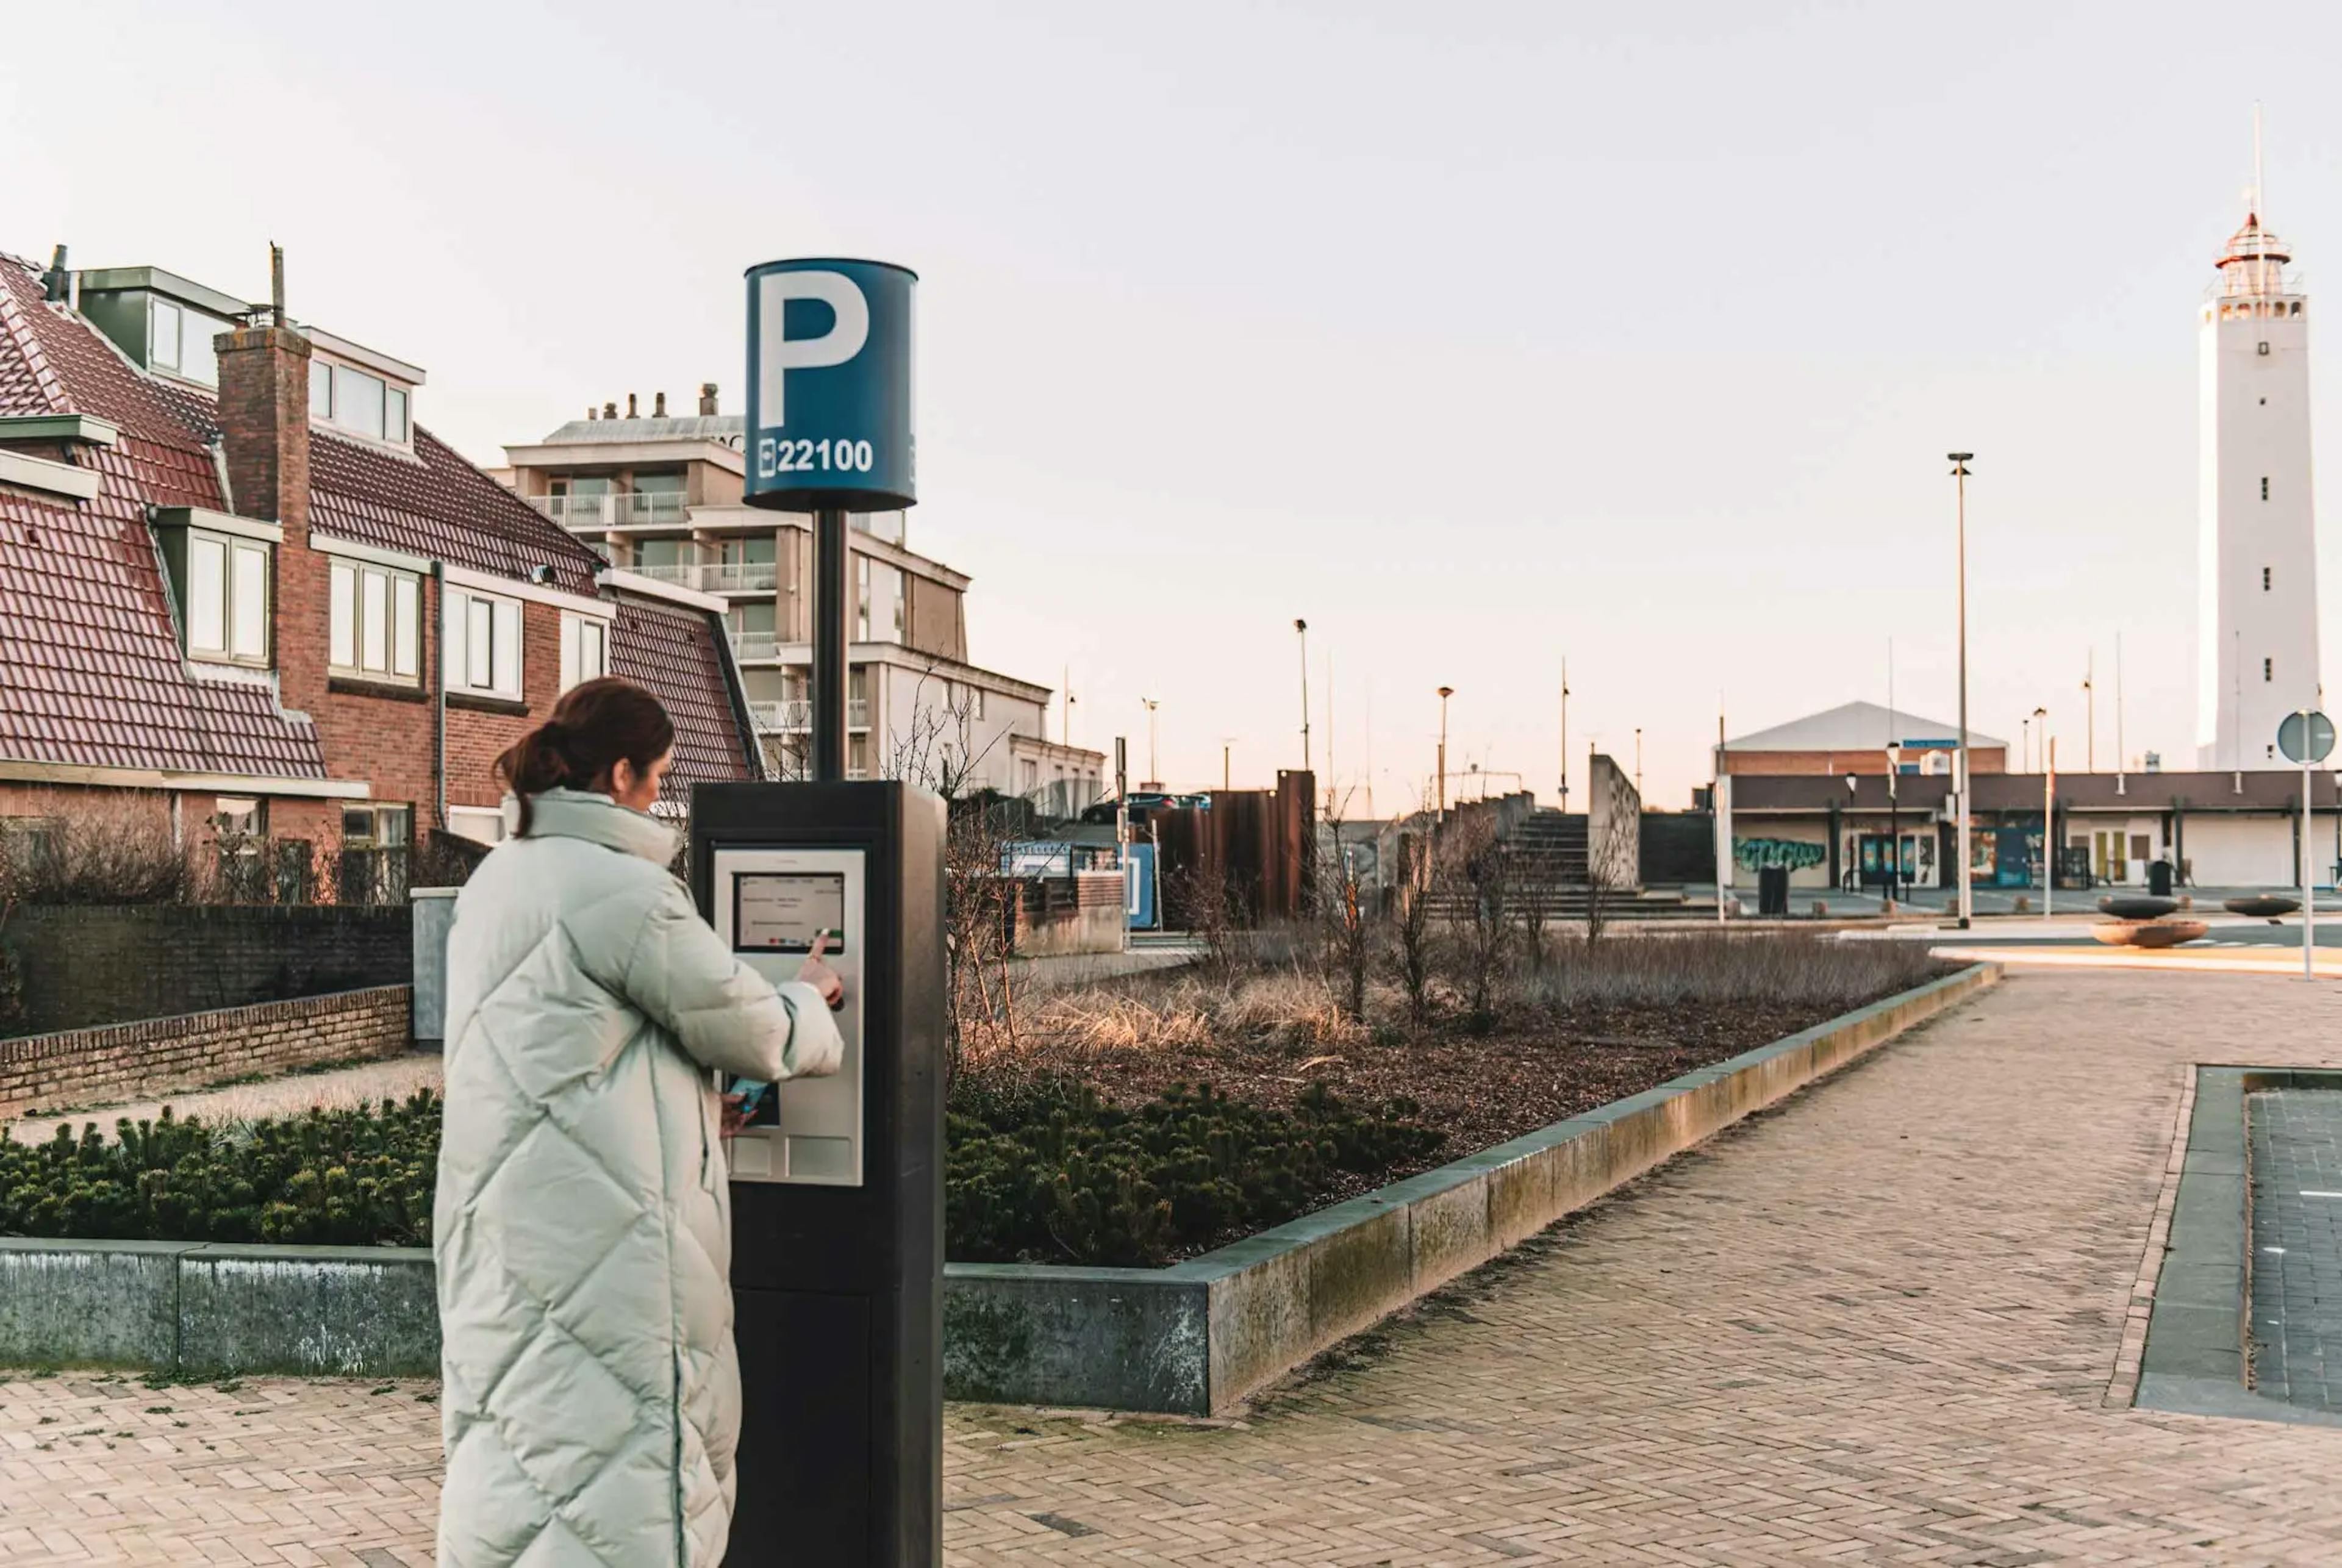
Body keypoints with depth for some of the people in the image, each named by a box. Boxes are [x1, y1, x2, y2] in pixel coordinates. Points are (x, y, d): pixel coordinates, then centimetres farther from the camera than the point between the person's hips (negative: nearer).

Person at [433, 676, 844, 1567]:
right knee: (610, 1442, -2)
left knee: (515, 1442, 14)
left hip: (500, 1227, 9)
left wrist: (683, 1108, 20)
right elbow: (749, 1031, -8)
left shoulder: (494, 881, 11)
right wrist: (810, 1001, 14)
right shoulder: (624, 890, -16)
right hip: (594, 1238, -9)